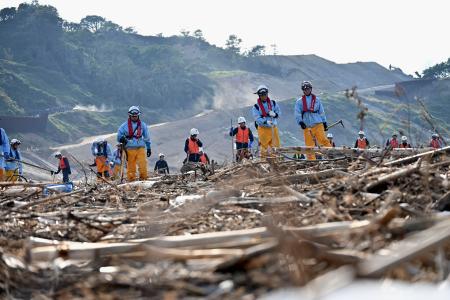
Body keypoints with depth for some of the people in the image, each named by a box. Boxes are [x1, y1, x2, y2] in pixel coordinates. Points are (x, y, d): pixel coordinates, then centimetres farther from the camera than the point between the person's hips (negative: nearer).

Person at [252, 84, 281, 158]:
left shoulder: (273, 103, 8)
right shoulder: (256, 106, -4)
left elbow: (279, 112, 7)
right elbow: (257, 118, -13)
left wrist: (274, 114, -17)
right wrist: (266, 122, -29)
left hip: (273, 128, 3)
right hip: (263, 129, -3)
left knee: (276, 145, 2)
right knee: (264, 146, 0)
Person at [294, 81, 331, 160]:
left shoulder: (316, 99, 14)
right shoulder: (299, 101, 10)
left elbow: (321, 112, 18)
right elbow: (297, 113, 2)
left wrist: (324, 123, 13)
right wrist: (300, 122, -13)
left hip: (318, 124, 0)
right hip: (307, 126, 0)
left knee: (323, 140, -13)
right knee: (309, 144, -1)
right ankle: (311, 160, 2)